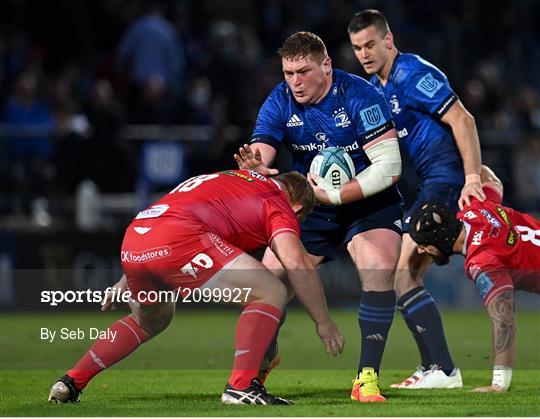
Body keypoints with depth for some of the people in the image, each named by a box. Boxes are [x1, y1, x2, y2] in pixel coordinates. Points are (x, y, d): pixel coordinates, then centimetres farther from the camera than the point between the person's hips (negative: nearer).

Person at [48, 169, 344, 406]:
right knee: (270, 293, 1)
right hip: (178, 240, -8)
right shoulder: (278, 204, 15)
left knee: (150, 321, 35)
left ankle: (71, 381, 30)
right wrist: (324, 322, 6)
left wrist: (127, 281, 48)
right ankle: (241, 386, -10)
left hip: (133, 237, 8)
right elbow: (296, 262, -2)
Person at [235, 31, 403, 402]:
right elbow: (259, 156, -16)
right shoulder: (279, 102, -10)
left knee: (379, 271, -27)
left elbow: (389, 167, -24)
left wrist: (334, 194, -31)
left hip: (370, 201, -4)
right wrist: (254, 167, -42)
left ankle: (368, 379, -21)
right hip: (310, 203, 4)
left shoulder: (359, 96, -22)